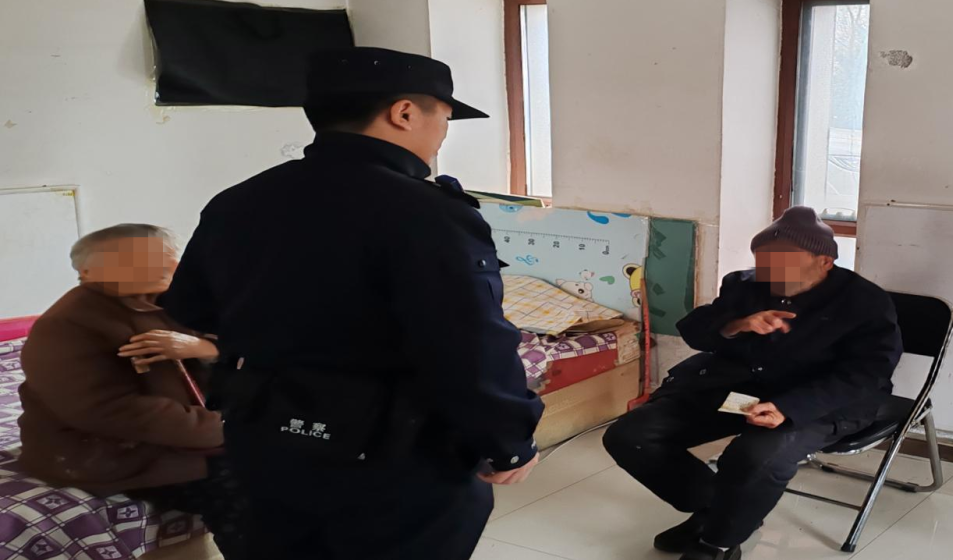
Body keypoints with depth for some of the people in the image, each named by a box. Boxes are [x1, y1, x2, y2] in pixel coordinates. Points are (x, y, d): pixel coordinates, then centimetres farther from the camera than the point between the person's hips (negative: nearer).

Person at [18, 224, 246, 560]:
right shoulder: (64, 329, -18)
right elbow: (123, 415, -26)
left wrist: (200, 347, -20)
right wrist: (224, 430, -26)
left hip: (185, 430, 8)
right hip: (113, 453, -8)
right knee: (243, 488, -23)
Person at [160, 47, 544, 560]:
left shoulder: (233, 205, 2)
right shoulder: (423, 212, -23)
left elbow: (188, 310, 13)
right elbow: (473, 355, -27)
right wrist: (508, 444, -10)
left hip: (263, 444, 7)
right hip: (396, 458, -6)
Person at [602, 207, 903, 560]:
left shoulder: (866, 303, -3)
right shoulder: (744, 285, 10)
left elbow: (863, 376, -14)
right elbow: (693, 331, 9)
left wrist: (787, 408, -30)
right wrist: (735, 326, -16)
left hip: (818, 404, -4)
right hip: (725, 386, 5)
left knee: (757, 457, -39)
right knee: (628, 437, -10)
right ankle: (716, 509, 9)